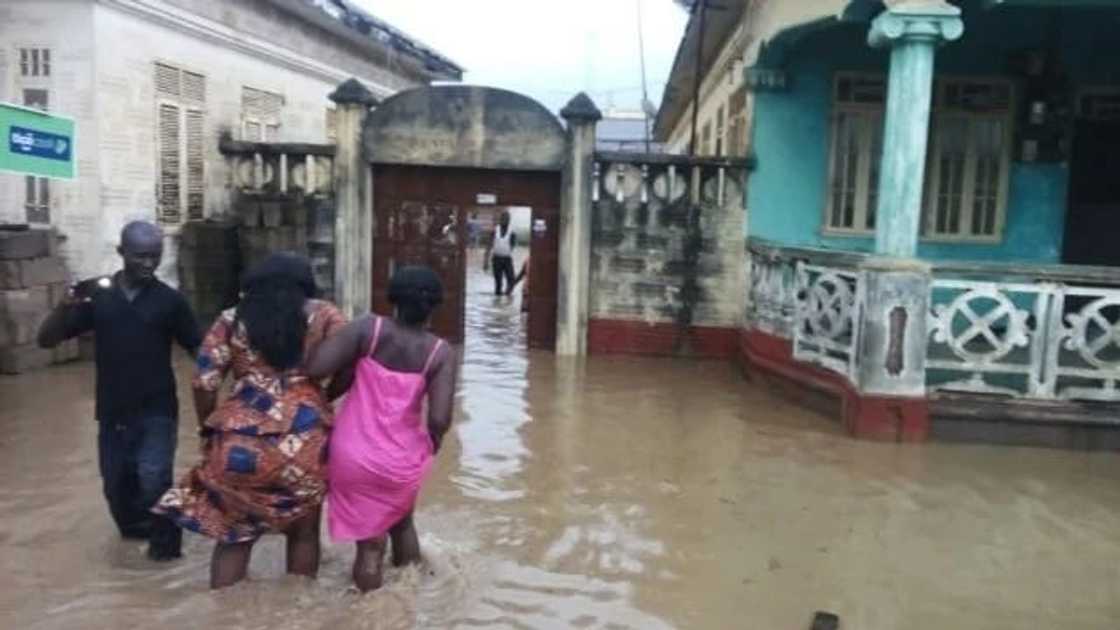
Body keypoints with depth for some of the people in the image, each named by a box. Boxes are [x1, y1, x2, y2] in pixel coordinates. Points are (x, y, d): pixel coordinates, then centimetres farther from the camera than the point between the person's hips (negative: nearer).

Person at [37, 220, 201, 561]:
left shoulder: (169, 300, -4)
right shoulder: (97, 296, 0)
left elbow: (199, 349, -2)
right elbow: (46, 340, -1)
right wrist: (68, 304, -19)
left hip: (156, 411, -3)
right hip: (112, 412, 3)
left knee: (153, 482, -14)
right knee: (116, 485, 14)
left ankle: (164, 541, 13)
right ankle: (136, 530, 44)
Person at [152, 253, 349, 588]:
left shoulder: (232, 320, 10)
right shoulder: (322, 315, 8)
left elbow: (204, 384, 4)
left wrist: (208, 429, 20)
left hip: (241, 441, 1)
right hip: (305, 442, 0)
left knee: (233, 535, 15)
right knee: (303, 532, 17)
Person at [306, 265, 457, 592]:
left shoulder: (368, 328, -10)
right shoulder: (441, 352, -10)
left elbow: (314, 368, -18)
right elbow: (439, 419, -18)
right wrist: (433, 440, 5)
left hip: (354, 455, -1)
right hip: (403, 461, 1)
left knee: (369, 541, 15)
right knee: (401, 523, 30)